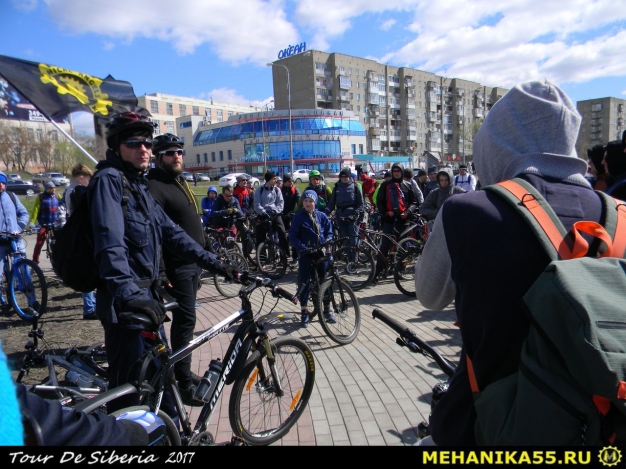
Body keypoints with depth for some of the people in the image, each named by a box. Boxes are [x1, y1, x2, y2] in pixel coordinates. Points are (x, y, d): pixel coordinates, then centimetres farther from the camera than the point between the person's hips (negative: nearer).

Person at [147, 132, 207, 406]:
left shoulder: (180, 182, 16)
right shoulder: (154, 186, -14)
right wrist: (161, 273, -24)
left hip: (193, 262, 9)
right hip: (177, 266, -9)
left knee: (185, 319, 16)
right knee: (185, 320, -5)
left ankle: (183, 371, 29)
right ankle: (184, 383, 7)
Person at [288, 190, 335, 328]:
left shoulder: (322, 216, 5)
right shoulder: (299, 217, -3)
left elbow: (329, 231, 10)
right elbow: (293, 237, -6)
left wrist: (328, 243, -10)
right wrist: (304, 248, -18)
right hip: (305, 254, -2)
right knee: (305, 282, 0)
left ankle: (327, 309, 20)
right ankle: (304, 312, 11)